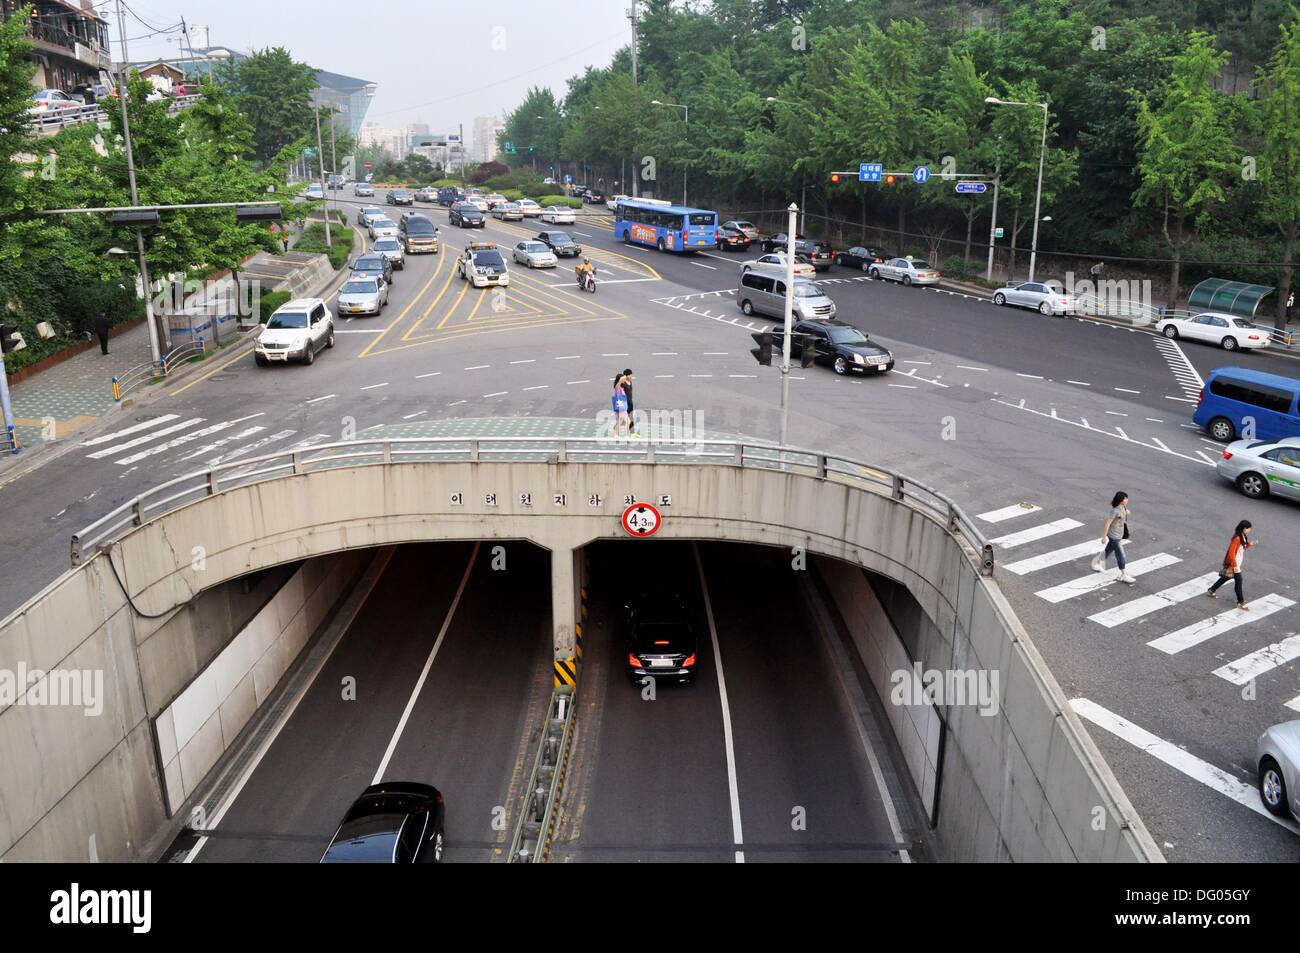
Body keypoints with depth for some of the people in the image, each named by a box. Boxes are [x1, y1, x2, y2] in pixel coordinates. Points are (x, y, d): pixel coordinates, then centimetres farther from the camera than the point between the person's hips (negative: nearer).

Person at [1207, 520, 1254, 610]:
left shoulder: (1243, 537, 3)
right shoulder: (1237, 538, -26)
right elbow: (1231, 553, -26)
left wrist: (1249, 544, -2)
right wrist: (1235, 565, -24)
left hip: (1237, 563, 10)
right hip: (1233, 564, -10)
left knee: (1226, 577, 21)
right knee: (1238, 581, -3)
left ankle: (1211, 591, 36)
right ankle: (1240, 602, 5)